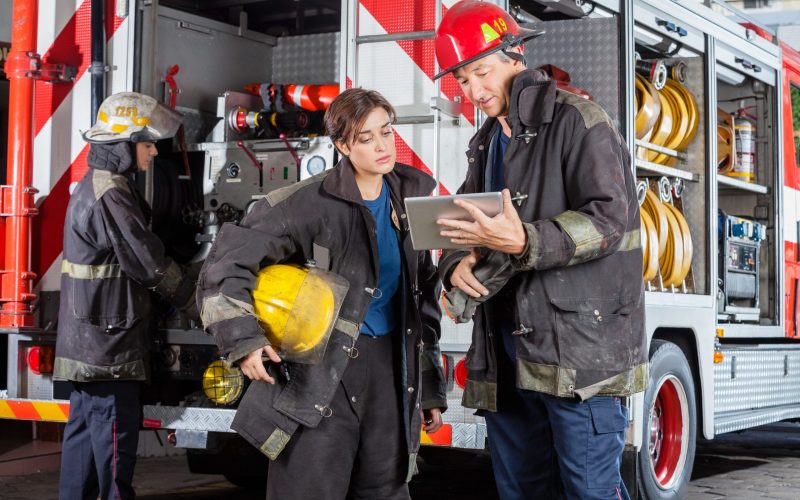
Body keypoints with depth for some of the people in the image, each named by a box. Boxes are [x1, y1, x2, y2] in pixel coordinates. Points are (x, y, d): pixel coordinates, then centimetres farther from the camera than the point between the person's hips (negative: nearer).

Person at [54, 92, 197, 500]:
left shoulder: (96, 186, 14)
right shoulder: (110, 196, -20)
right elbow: (148, 262, -18)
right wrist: (198, 303, -6)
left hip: (89, 340, 11)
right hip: (108, 343, -11)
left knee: (85, 427, 15)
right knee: (116, 430, -5)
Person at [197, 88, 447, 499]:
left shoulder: (410, 198, 6)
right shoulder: (311, 203, -13)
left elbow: (424, 296, 14)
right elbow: (227, 262, -12)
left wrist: (430, 386, 15)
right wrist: (242, 339, -23)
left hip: (390, 366, 5)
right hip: (322, 369, -5)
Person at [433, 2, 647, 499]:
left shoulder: (574, 119, -6)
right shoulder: (486, 143, 19)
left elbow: (609, 218, -16)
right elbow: (465, 229, 21)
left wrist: (523, 243, -29)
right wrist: (457, 266, -3)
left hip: (581, 345, -8)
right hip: (507, 354, 8)